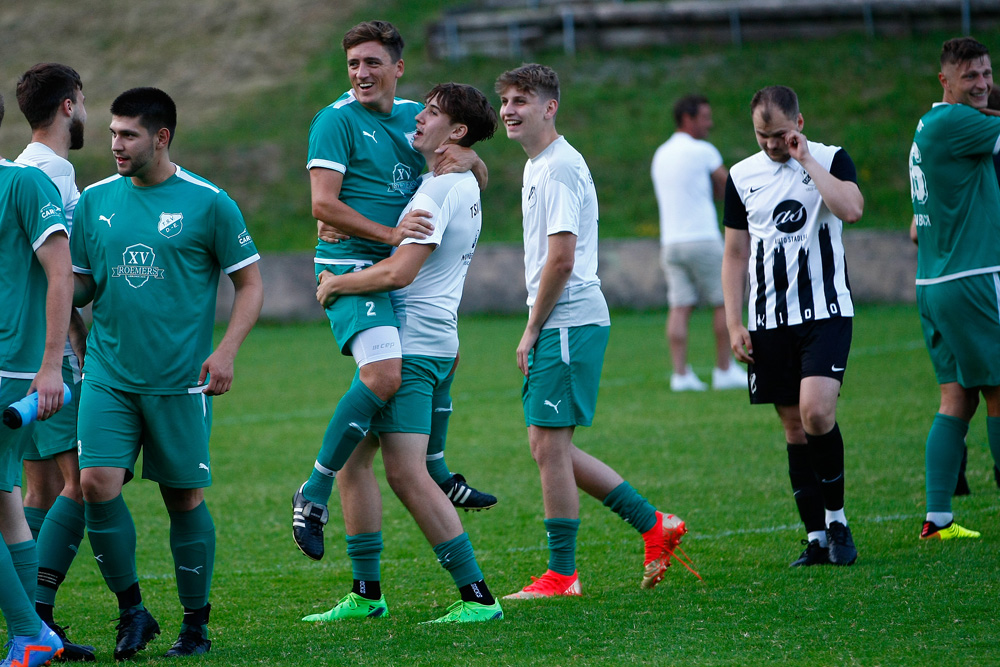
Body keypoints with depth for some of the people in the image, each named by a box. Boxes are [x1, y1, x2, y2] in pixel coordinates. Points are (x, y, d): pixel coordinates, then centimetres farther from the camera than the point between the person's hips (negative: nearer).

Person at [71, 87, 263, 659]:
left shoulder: (208, 203, -3)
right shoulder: (96, 200, 7)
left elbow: (250, 283, 1)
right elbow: (79, 286, 16)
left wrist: (227, 350, -10)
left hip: (180, 381, -3)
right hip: (109, 375, 3)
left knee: (186, 498, 3)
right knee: (98, 483, -13)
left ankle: (196, 624, 17)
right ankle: (132, 610, 3)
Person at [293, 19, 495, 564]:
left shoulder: (413, 115, 11)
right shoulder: (336, 120, -10)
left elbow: (480, 176, 14)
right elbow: (323, 203, -18)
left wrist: (467, 159, -9)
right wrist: (388, 232, -24)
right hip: (350, 265, -8)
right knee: (385, 373, -24)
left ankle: (436, 475, 39)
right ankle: (315, 495, -18)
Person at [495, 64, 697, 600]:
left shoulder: (559, 168, -14)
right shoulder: (538, 165, 18)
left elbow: (561, 260, -19)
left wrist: (531, 330, -12)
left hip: (568, 321, -10)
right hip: (560, 324, 10)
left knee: (548, 444, -7)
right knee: (549, 446, 11)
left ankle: (561, 574, -1)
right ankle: (654, 526, 17)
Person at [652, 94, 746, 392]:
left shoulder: (661, 155, 15)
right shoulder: (703, 152, -8)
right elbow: (726, 187, 3)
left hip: (670, 242, 6)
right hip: (702, 239, -6)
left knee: (680, 308, 1)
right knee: (723, 302, 6)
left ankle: (681, 374, -7)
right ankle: (725, 370, 8)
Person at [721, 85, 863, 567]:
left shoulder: (831, 161, -1)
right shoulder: (741, 176, 8)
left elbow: (851, 209, -22)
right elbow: (735, 255, 13)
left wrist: (806, 160, -17)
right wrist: (734, 324, 5)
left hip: (825, 312, -3)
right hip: (769, 321, 3)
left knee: (816, 412, -20)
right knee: (794, 429, 4)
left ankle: (836, 518, -2)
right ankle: (817, 537, 10)